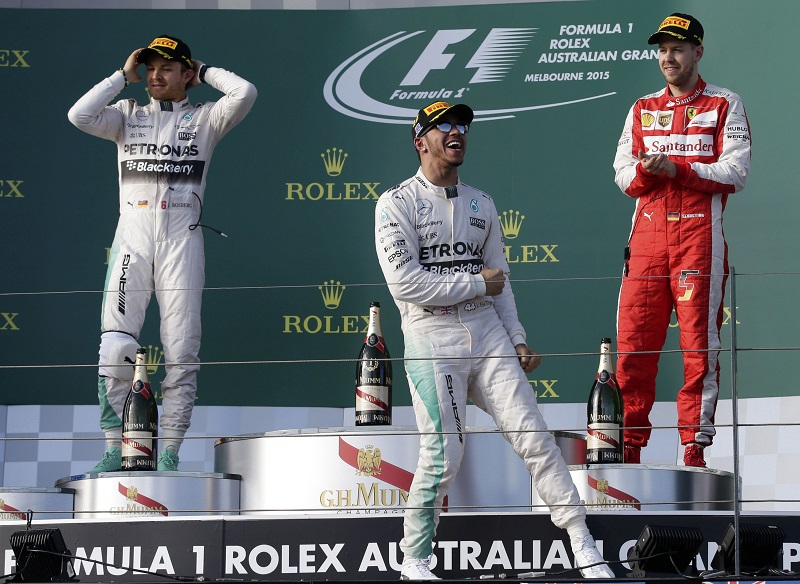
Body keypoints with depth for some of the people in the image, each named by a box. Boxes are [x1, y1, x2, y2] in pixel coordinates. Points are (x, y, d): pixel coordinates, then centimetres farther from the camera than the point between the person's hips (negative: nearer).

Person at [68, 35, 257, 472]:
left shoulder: (203, 119, 12)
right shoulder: (128, 116, 16)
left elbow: (245, 92, -5)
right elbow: (79, 115, -1)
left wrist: (204, 72, 10)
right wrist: (123, 76, 6)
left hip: (181, 239, -1)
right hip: (132, 236, 1)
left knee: (181, 350, -5)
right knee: (116, 346, -9)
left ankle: (169, 454, -2)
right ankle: (114, 450, -6)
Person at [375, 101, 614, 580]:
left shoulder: (481, 205, 17)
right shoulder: (398, 203, -2)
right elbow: (405, 283, -13)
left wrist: (517, 341, 9)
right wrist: (477, 283, -7)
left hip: (488, 333, 5)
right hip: (432, 340, -5)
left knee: (534, 436, -4)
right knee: (444, 455, -10)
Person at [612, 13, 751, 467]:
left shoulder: (725, 105, 7)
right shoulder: (642, 109, 20)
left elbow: (735, 174, -4)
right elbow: (624, 176, 12)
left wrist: (675, 169, -14)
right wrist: (645, 170, -11)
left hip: (700, 234, -4)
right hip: (648, 234, 4)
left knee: (700, 344, -6)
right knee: (632, 344, -2)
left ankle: (696, 446, -4)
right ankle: (630, 446, 4)